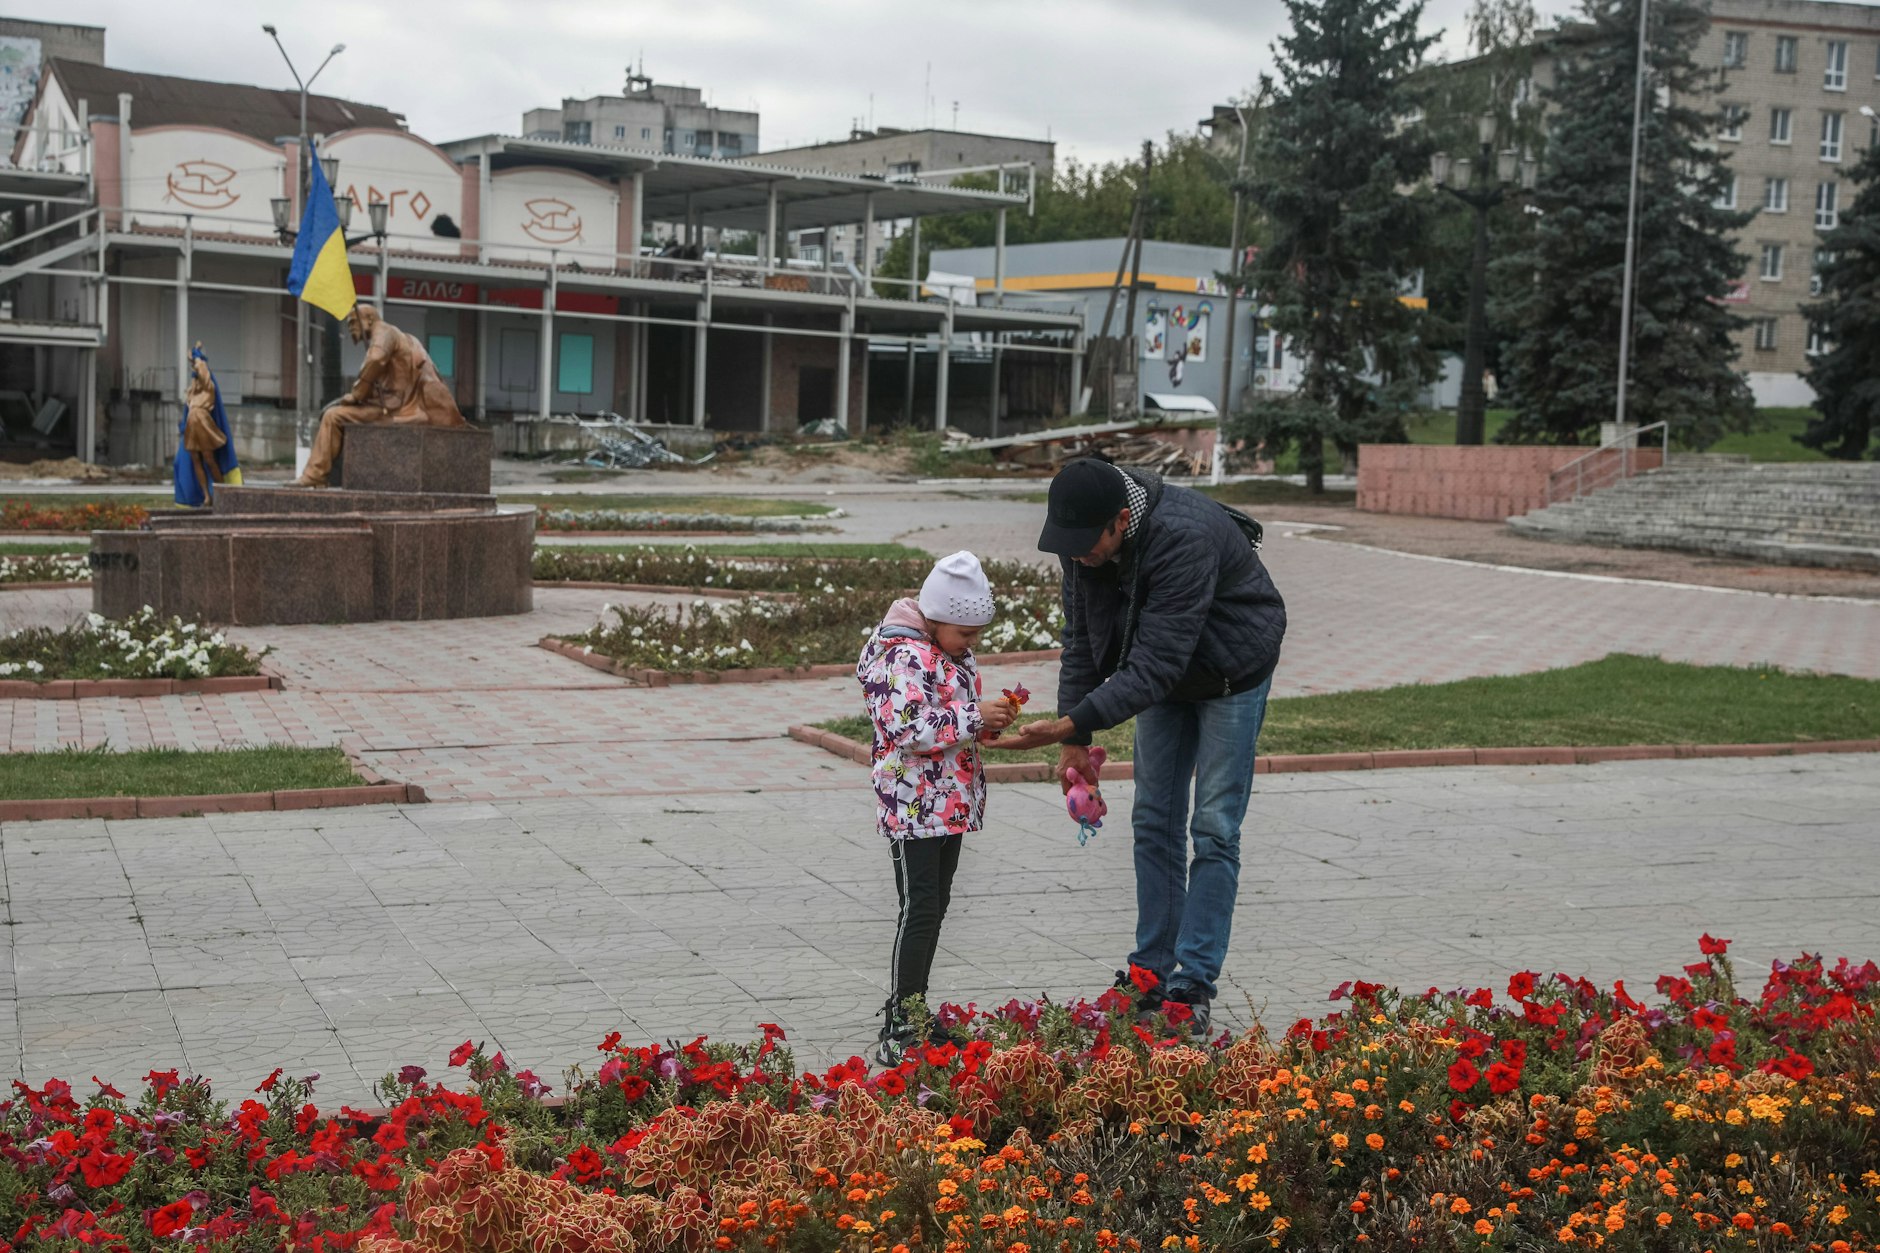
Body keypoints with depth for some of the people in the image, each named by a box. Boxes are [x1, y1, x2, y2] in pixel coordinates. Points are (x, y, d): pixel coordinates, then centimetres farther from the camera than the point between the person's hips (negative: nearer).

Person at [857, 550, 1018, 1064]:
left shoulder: (953, 654, 13)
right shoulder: (903, 657, -17)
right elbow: (910, 727, -27)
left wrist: (990, 721, 6)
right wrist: (975, 718, -25)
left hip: (952, 804, 10)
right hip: (914, 805, -10)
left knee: (935, 907, 14)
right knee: (919, 911, -10)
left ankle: (915, 1010, 25)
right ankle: (897, 1031, -7)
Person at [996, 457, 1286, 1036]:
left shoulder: (1184, 537, -39)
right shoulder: (1082, 534, -16)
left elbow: (1155, 663, -39)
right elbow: (1082, 639, -6)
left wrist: (1074, 722, -44)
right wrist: (1072, 737, -9)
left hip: (1231, 674, -6)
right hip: (1164, 673, 7)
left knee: (1213, 830, -7)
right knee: (1154, 822, 6)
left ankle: (1192, 986, -4)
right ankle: (1151, 972, 13)